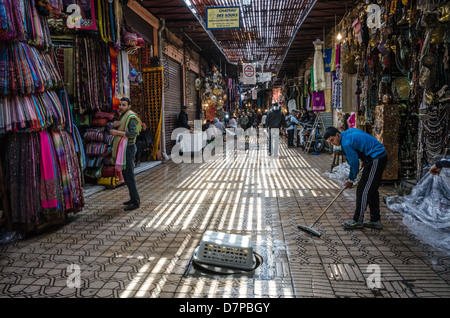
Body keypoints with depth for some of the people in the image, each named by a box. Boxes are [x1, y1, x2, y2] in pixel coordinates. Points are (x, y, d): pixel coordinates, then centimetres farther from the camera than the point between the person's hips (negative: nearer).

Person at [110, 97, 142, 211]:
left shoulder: (131, 117, -13)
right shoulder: (123, 116, 18)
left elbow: (133, 133, -25)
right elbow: (114, 129, 20)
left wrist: (117, 132, -22)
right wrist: (114, 124, -2)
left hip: (128, 148, -10)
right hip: (123, 148, 10)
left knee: (129, 175, -10)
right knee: (126, 174, 14)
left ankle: (135, 202, -5)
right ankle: (133, 198, 23)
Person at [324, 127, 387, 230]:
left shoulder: (346, 143, -18)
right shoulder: (350, 131, 11)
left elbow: (354, 163, -12)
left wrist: (350, 180, 2)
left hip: (375, 161, -11)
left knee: (363, 191, -5)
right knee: (372, 191, 15)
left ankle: (357, 221, 3)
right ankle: (375, 221, 21)